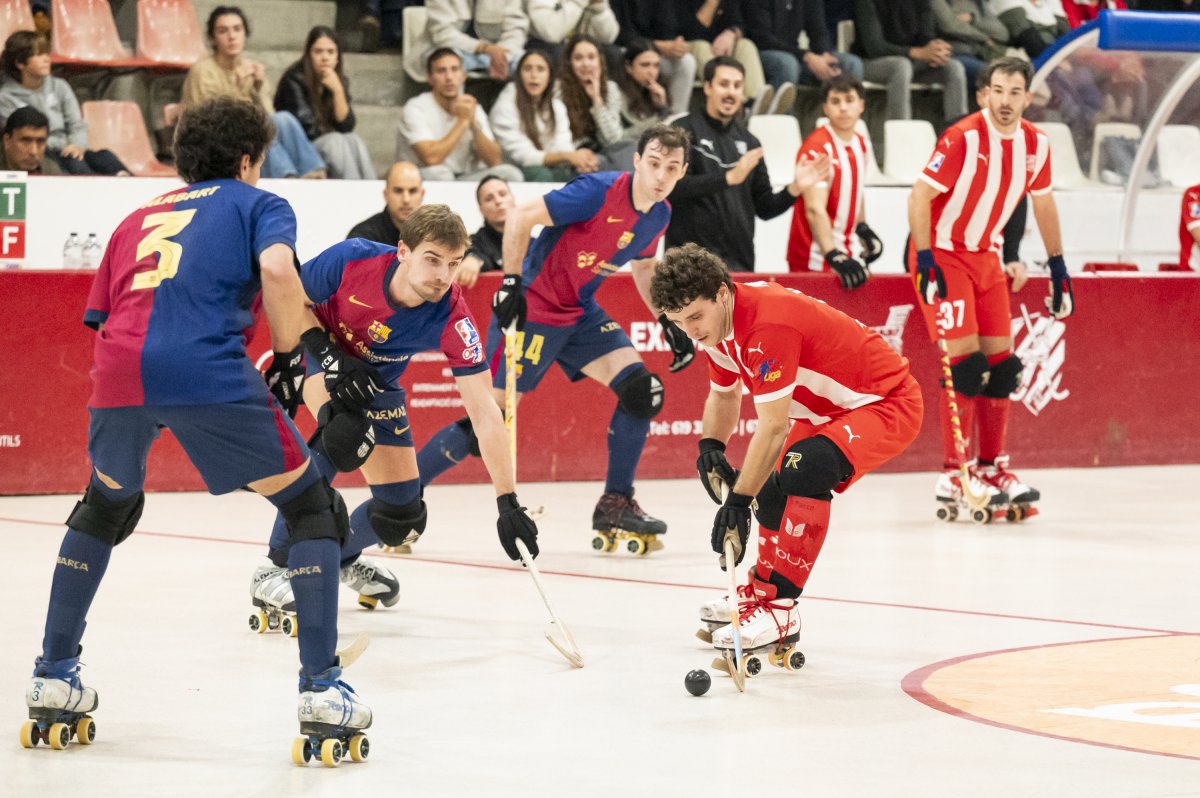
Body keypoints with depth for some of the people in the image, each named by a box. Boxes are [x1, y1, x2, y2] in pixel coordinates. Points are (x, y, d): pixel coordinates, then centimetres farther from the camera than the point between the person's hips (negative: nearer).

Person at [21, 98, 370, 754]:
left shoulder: (137, 219, 34)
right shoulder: (256, 203, 20)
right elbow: (277, 270, -3)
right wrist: (287, 357, 9)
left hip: (119, 377, 5)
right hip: (209, 371, -5)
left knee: (103, 506, 32)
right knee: (312, 508, 11)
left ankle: (52, 678, 31)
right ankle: (321, 689, 1)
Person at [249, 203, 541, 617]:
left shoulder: (453, 319, -31)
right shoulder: (354, 260, -33)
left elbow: (484, 413, -31)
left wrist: (508, 504, -36)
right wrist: (329, 355, -29)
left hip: (377, 384, 3)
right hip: (316, 353, -3)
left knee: (403, 517, 1)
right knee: (344, 434, -36)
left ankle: (341, 556, 38)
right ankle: (277, 567, -22)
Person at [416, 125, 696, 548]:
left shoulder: (659, 215, 2)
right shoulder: (601, 191, -23)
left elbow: (642, 266, 22)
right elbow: (521, 216, -23)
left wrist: (669, 323, 15)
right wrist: (512, 282, -24)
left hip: (581, 314, 7)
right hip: (531, 308, -7)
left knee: (642, 390, -8)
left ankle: (616, 503, 5)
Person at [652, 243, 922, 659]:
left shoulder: (769, 324, -32)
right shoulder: (718, 323, -2)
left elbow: (773, 426, -31)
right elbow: (724, 393, 17)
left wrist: (739, 501, -28)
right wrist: (711, 444, -1)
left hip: (888, 403, -11)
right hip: (831, 408, 11)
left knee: (805, 466, -31)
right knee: (770, 481, 18)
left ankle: (780, 609, -25)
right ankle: (763, 587, 41)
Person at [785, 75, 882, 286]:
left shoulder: (862, 145, 9)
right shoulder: (816, 148, -16)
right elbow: (815, 209, -25)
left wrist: (863, 229, 20)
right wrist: (834, 257, -34)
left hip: (848, 254, 8)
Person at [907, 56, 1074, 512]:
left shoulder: (1036, 145, 0)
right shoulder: (963, 139, -21)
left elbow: (1043, 203, 16)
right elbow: (920, 196, -19)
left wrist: (1058, 268, 19)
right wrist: (925, 262, -25)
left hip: (985, 256, 7)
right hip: (942, 252, -7)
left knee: (1001, 363, 6)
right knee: (966, 360, -14)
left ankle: (991, 468, 16)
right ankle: (953, 475, -10)